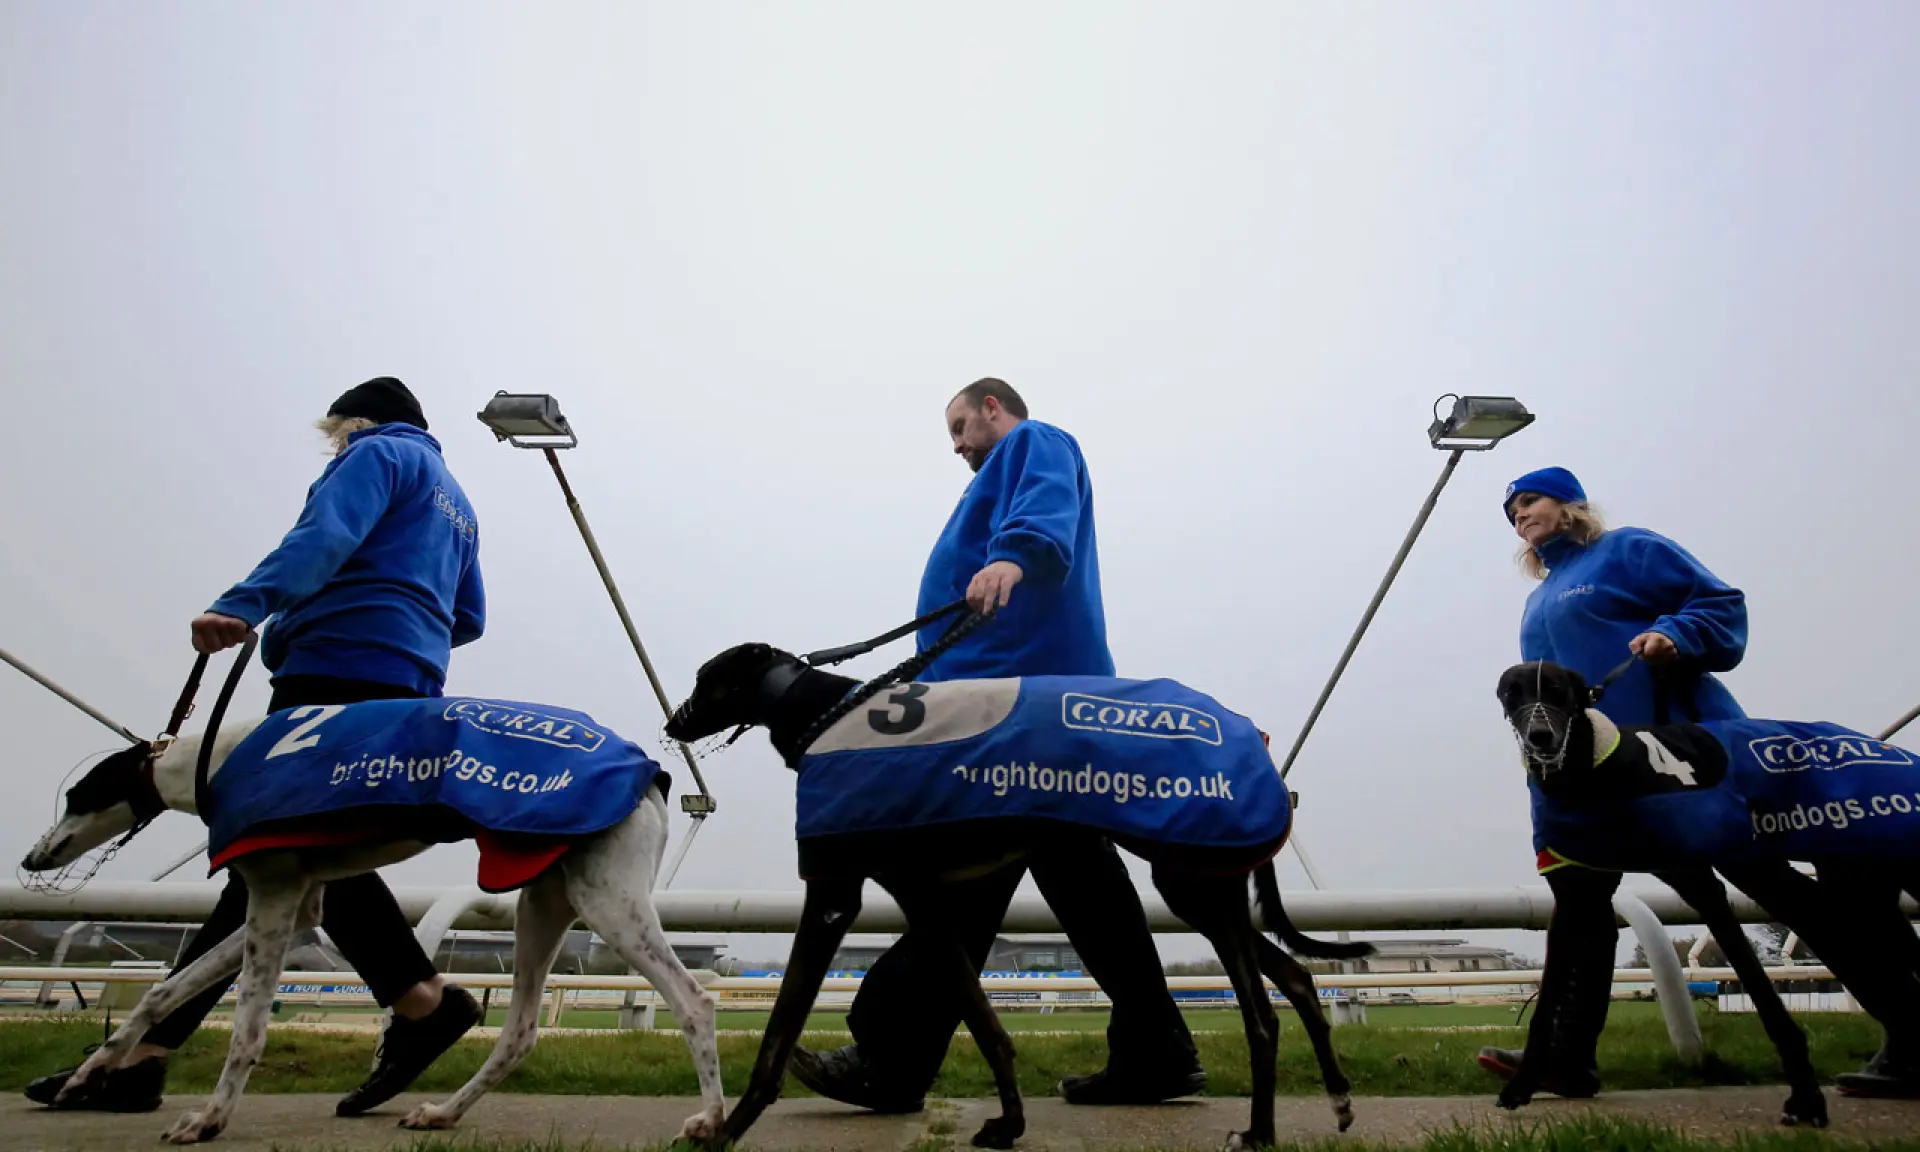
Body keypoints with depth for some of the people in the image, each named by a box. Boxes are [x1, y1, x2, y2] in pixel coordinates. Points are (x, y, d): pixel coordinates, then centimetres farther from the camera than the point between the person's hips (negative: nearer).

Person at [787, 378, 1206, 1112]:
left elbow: (1049, 510, -19)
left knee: (967, 876, -11)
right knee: (1080, 877, 8)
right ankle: (1153, 1054, 11)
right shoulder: (1011, 470, 35)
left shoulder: (1035, 443, 5)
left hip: (1021, 686, -10)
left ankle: (892, 1061, -9)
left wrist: (1014, 555, -40)